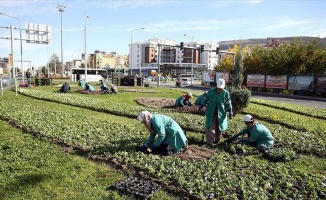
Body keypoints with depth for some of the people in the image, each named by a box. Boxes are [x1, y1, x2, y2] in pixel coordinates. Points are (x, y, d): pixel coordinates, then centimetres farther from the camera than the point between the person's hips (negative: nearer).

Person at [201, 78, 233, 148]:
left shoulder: (226, 93, -6)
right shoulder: (210, 91, -7)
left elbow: (228, 104, 0)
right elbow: (205, 99, 4)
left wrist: (230, 112, -5)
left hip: (221, 113, 1)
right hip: (211, 113, -1)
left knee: (219, 128, 14)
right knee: (210, 128, -5)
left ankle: (217, 140, 35)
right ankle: (209, 142, 1)